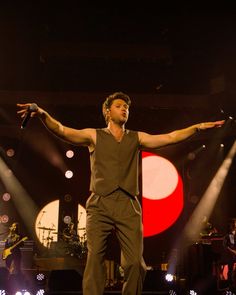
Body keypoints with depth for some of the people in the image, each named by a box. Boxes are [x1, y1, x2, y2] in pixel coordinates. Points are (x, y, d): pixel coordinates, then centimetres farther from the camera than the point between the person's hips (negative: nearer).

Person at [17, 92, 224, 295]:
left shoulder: (137, 138, 19)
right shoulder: (94, 135, 11)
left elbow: (171, 137, 17)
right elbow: (62, 130, -2)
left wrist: (198, 127, 9)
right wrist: (42, 114, -20)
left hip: (128, 206, 2)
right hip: (99, 205, -2)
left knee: (135, 262, -4)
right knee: (95, 259, -7)